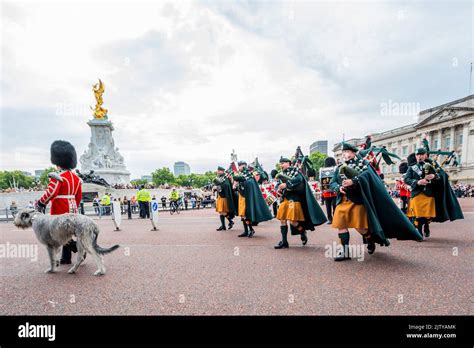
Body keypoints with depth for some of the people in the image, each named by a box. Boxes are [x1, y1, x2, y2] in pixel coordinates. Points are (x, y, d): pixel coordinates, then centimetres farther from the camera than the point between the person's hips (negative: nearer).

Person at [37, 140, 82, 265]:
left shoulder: (58, 177, -15)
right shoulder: (75, 177, 10)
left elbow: (51, 192, -22)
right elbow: (79, 196, 14)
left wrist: (41, 203, -6)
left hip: (60, 211, -8)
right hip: (71, 210, 8)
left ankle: (79, 248, -13)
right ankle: (66, 258, 21)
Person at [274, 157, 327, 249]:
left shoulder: (294, 170, -3)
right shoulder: (282, 174, 17)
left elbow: (299, 180, -21)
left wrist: (286, 184, -24)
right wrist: (279, 189, 2)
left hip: (293, 199, -7)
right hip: (284, 199, 7)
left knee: (292, 220, -12)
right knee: (282, 219, 3)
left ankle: (303, 232, 17)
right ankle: (284, 241, 11)